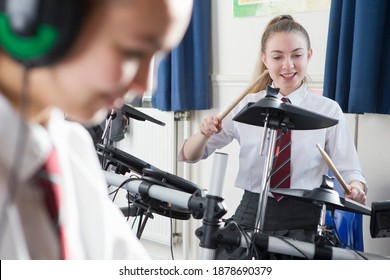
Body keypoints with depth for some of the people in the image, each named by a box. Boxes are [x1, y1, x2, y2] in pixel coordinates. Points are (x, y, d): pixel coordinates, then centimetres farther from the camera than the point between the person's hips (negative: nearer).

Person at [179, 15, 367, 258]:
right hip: (251, 215, 1)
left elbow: (349, 169, 1)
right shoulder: (245, 106, 5)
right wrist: (205, 133, -13)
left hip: (302, 224, -1)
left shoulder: (328, 111, 2)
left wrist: (356, 188, -22)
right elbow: (189, 156, 8)